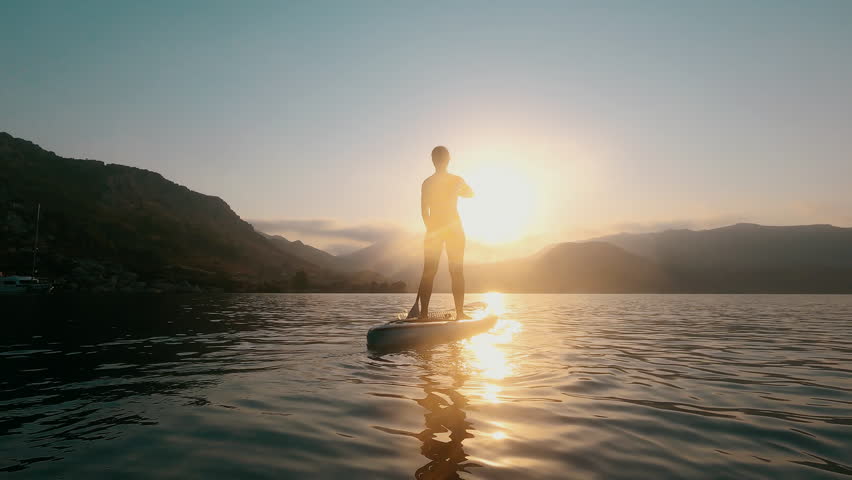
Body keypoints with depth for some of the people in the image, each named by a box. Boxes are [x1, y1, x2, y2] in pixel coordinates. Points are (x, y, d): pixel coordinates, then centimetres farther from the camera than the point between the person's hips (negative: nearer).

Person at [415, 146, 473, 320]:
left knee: (428, 273, 3)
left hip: (433, 229, 2)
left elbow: (424, 211, 1)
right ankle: (460, 313, 0)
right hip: (454, 229, -1)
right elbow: (470, 194, 20)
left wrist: (431, 229, 13)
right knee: (457, 272, 2)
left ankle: (424, 313, -1)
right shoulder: (457, 180, -1)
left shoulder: (427, 183, 1)